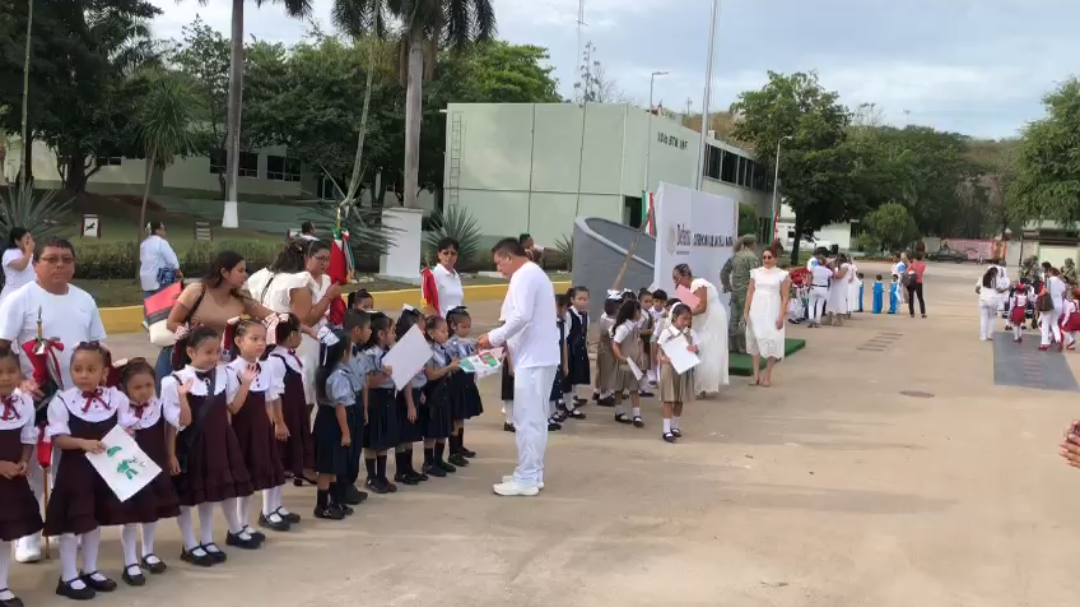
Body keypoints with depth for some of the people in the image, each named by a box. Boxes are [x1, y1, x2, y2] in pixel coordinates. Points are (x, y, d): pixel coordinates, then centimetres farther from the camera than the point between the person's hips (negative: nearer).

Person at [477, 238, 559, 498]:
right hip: (541, 356, 11)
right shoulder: (535, 274, 22)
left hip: (532, 358, -11)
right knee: (536, 418, 14)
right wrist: (506, 341, 13)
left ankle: (526, 479, -4)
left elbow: (522, 316, -23)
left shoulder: (523, 276, -11)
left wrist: (494, 338, -13)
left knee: (526, 419, -7)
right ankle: (532, 473, 20)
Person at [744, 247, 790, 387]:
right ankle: (756, 375, 11)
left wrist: (781, 316, -11)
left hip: (772, 312, -3)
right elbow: (750, 293, 7)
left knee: (771, 342, -2)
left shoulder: (781, 275, -1)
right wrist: (745, 311, 2)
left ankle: (767, 376, 7)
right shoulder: (756, 272, 6)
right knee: (755, 341, 5)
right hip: (756, 311, 3)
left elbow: (785, 298, -3)